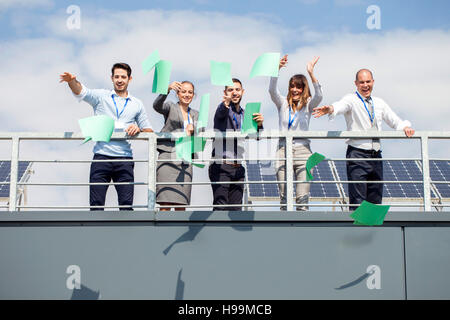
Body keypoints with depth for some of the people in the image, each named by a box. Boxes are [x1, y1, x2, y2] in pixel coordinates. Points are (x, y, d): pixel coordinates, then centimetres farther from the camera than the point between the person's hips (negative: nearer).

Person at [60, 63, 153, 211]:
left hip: (124, 159, 1)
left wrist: (138, 129, -4)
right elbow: (81, 92, -7)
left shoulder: (137, 104, 17)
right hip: (101, 157, -1)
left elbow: (149, 131, 19)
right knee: (96, 204, -6)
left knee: (126, 205, -6)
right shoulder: (101, 96, 11)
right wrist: (72, 81, -29)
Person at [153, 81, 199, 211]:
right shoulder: (171, 107, 8)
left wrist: (192, 130, -4)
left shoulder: (195, 114, 22)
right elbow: (157, 105, -14)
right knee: (165, 203, -13)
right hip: (168, 158, -4)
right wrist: (167, 89, -31)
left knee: (181, 205, 0)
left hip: (185, 160, 4)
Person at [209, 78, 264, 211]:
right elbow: (221, 112, -27)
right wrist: (226, 104, -51)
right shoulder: (223, 108, -2)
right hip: (221, 167, -6)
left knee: (235, 208, 4)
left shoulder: (244, 114, 18)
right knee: (220, 207, -14)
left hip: (238, 169, 6)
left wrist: (259, 124, -12)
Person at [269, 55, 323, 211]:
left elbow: (318, 96, -11)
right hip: (283, 151, 1)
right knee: (284, 196, 1)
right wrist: (277, 69, -22)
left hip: (303, 150, -1)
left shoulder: (308, 105, 9)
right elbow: (272, 90, -6)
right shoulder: (283, 103, 10)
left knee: (303, 197, -6)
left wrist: (311, 74, -23)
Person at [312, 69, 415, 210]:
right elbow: (342, 105, -23)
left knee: (376, 201, 8)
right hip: (357, 154, -6)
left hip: (376, 155, 6)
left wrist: (405, 127, -2)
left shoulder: (379, 103, 18)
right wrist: (331, 109, -46)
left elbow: (395, 121, 21)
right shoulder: (351, 99, 0)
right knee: (357, 200, -11)